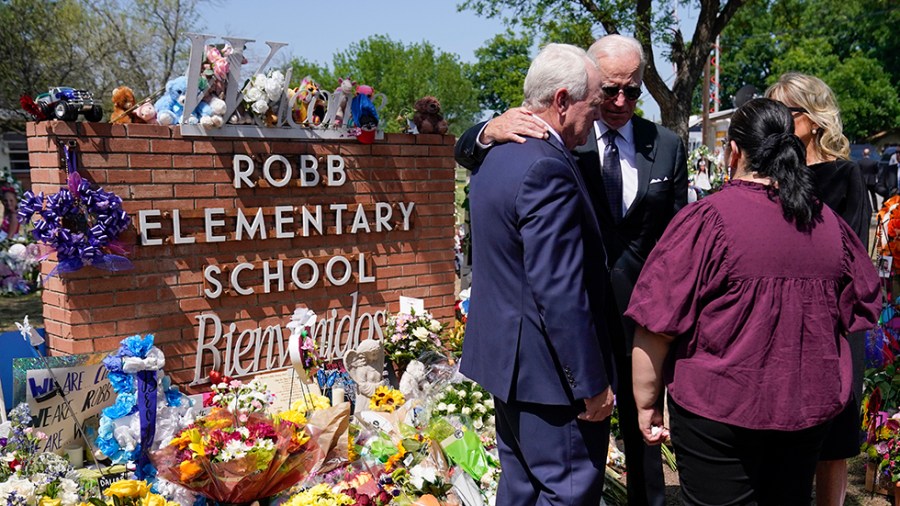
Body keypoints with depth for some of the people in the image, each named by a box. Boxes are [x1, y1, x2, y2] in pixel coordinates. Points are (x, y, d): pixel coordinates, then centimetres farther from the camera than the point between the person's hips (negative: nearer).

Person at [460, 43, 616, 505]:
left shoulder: (495, 155, 9)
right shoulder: (548, 167, -22)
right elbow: (560, 292, -25)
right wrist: (592, 383, -18)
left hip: (505, 355, 10)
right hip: (548, 368, -10)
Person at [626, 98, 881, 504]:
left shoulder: (707, 220, -17)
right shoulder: (829, 223, 1)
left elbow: (657, 326, -18)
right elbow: (861, 310, 13)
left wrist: (646, 404, -6)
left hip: (718, 412, -5)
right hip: (810, 410, 6)